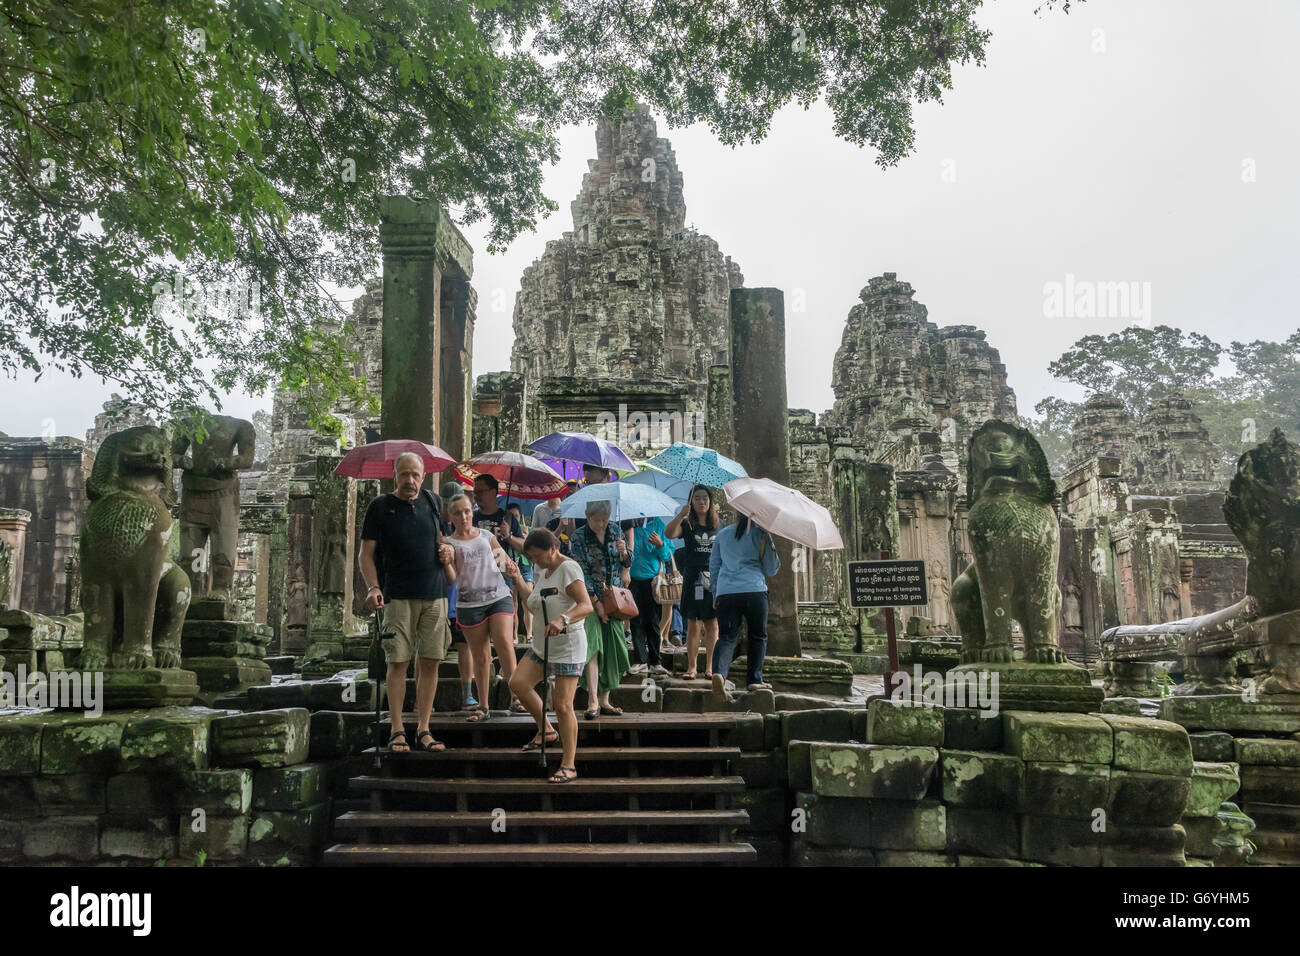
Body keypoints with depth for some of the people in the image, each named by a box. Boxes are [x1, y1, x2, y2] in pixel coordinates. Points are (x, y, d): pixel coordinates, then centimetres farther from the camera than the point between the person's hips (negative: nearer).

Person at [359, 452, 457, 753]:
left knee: (430, 662, 2)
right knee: (398, 662, -4)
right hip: (398, 596, -3)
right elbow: (365, 554, 1)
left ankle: (423, 730, 10)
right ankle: (397, 731, 5)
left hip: (435, 594, 3)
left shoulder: (432, 502, 12)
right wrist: (372, 588, -13)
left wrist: (447, 551, 4)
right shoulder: (380, 507, 1)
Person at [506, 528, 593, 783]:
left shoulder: (568, 568, -15)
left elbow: (586, 606, -26)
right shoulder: (542, 572, 13)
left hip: (567, 648, -9)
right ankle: (545, 730, 18)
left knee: (563, 706, -8)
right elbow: (536, 606, 24)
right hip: (542, 646, 9)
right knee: (518, 684, -3)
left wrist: (562, 620, -42)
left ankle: (569, 765, 0)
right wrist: (519, 580, 17)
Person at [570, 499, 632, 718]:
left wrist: (624, 553, -11)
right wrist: (597, 602, -13)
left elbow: (627, 564, 13)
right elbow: (581, 573, -9)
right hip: (590, 599, -4)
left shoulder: (615, 534, 7)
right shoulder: (579, 537, -5)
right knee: (592, 647, -15)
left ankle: (604, 700, 11)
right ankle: (592, 701, -18)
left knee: (612, 650, 3)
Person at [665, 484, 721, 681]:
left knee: (712, 624, 2)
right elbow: (669, 533, -17)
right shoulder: (687, 524, 3)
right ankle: (691, 666, 6)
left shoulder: (718, 525, 12)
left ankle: (709, 667, 9)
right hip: (693, 579, -2)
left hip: (715, 578, 2)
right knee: (693, 624, -1)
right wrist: (683, 514, -27)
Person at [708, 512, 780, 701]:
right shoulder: (761, 535, 6)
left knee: (726, 637, -2)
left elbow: (713, 566, 21)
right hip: (754, 590, -2)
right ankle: (754, 679, 11)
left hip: (725, 592, 2)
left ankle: (719, 672, -28)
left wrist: (715, 594, 28)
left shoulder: (722, 534, 17)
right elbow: (771, 570, 12)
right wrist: (772, 548, 25)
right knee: (758, 636, 14)